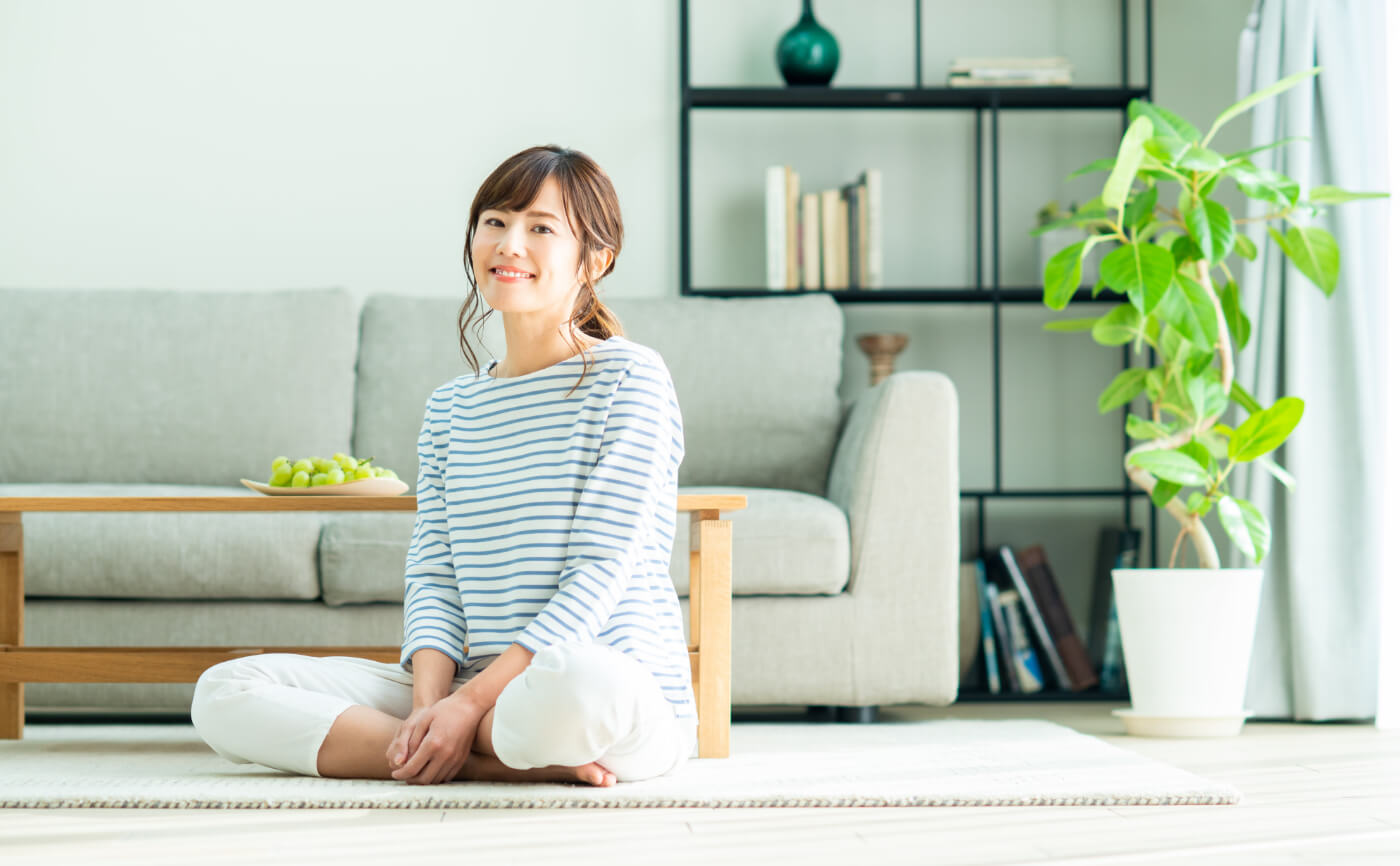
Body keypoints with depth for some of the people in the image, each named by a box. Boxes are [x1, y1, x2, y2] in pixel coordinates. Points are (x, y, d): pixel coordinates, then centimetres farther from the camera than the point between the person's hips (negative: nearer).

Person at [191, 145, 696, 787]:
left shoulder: (628, 376, -3)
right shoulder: (451, 407, 17)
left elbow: (601, 572, -11)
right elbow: (432, 574, 8)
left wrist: (471, 701, -18)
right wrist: (429, 703, -13)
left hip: (622, 692, -7)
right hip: (475, 688, 7)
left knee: (574, 687, -45)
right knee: (225, 692, -9)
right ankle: (522, 760, -17)